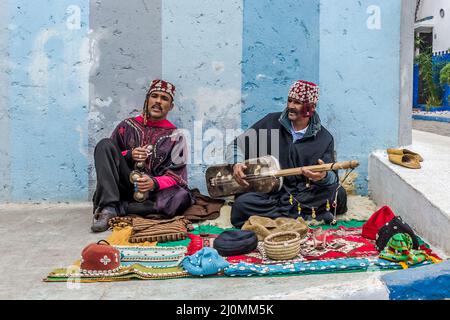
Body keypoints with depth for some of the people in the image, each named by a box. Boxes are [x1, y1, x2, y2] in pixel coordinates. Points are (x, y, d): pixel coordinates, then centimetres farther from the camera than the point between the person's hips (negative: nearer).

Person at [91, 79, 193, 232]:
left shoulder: (174, 136, 5)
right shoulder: (128, 126, 10)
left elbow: (177, 175, -3)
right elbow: (107, 155, 10)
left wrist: (155, 183, -24)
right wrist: (129, 156, -11)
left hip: (151, 191, -1)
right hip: (126, 184, 1)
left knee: (181, 198, -33)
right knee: (105, 144, -16)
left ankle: (115, 209, -26)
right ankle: (108, 205, -29)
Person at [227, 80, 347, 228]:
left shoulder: (324, 138, 2)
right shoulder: (271, 122, 3)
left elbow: (333, 178, -3)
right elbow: (236, 144, 8)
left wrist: (324, 176, -28)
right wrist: (236, 163, -14)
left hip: (305, 194, -1)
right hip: (270, 192, 1)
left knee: (339, 194, -29)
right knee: (241, 204, -32)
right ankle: (311, 214, -23)